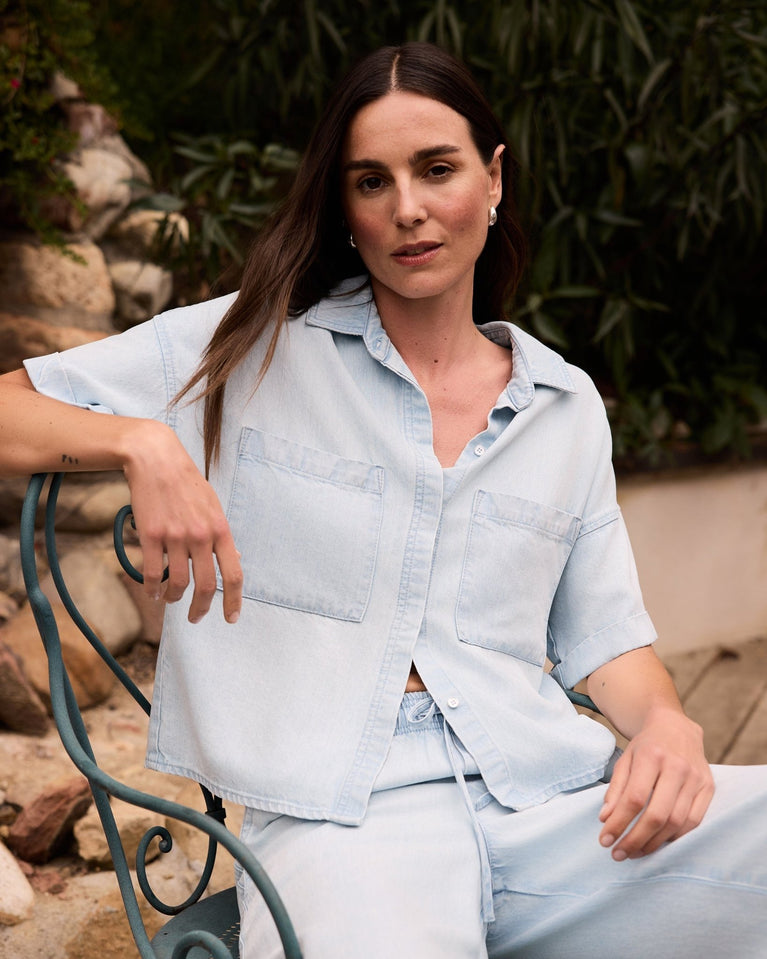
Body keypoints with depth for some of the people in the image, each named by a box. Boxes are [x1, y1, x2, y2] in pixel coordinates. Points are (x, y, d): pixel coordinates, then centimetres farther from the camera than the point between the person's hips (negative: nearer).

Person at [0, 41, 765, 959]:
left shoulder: (566, 406, 17)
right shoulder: (250, 350, 7)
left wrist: (665, 725, -3)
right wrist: (141, 443, -13)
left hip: (550, 796, 4)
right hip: (339, 808, -4)